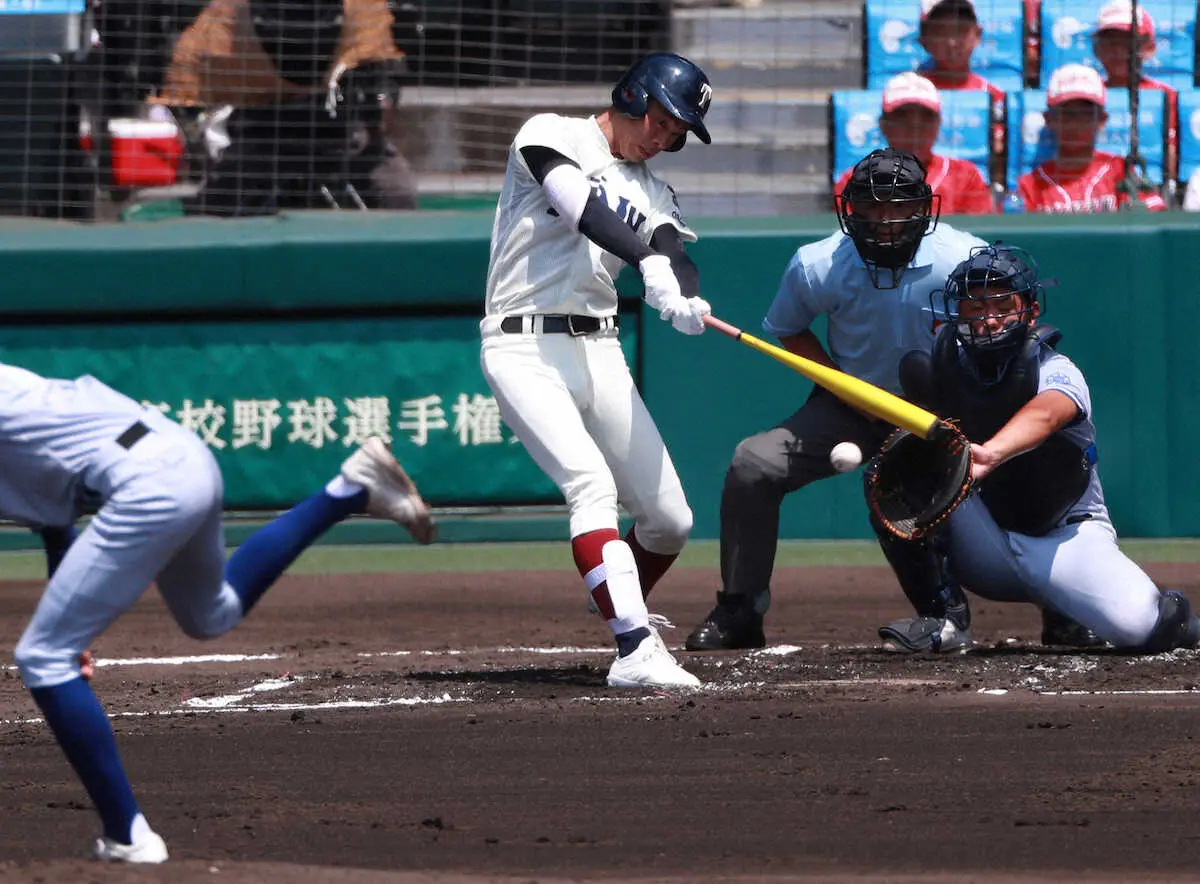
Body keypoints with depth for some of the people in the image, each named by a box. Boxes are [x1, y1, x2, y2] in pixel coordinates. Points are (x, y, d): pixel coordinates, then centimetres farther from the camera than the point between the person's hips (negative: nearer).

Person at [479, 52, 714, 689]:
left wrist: (687, 301, -26)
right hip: (524, 346, -7)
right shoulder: (550, 135, 0)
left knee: (670, 519, 5)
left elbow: (674, 249, -2)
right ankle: (634, 649, -37)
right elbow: (578, 204, -20)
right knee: (591, 482, -27)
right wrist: (650, 261, -35)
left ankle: (625, 614, 35)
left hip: (599, 351, 7)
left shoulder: (650, 192, 18)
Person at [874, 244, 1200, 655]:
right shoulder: (945, 359, -5)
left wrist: (990, 454, -63)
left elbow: (1044, 414, -44)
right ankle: (943, 619, -15)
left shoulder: (1056, 371, -21)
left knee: (1135, 623, -29)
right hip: (982, 547, 3)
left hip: (1064, 538, -3)